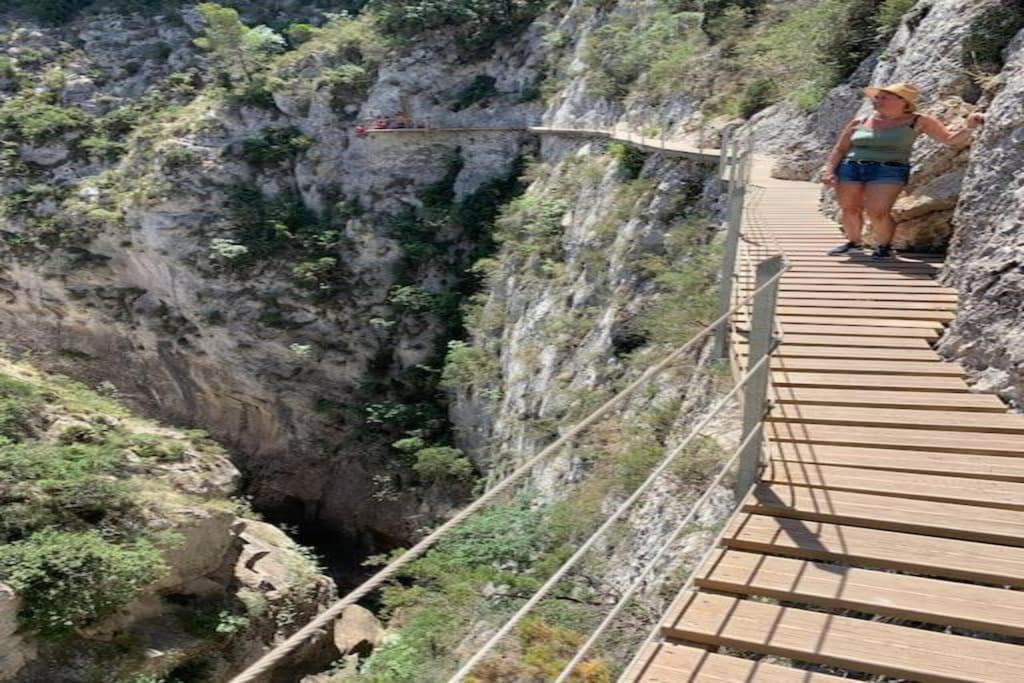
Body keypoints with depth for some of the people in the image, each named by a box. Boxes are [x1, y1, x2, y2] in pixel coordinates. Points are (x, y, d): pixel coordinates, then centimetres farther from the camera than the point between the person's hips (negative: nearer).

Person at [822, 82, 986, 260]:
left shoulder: (917, 121, 6)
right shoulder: (859, 123, 11)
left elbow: (950, 138, 8)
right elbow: (840, 149, 13)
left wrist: (969, 127, -9)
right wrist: (829, 171, 0)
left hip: (889, 171, -3)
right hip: (851, 167, 4)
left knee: (877, 212, -17)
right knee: (849, 209, 3)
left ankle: (884, 246, 8)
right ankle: (853, 242, 28)